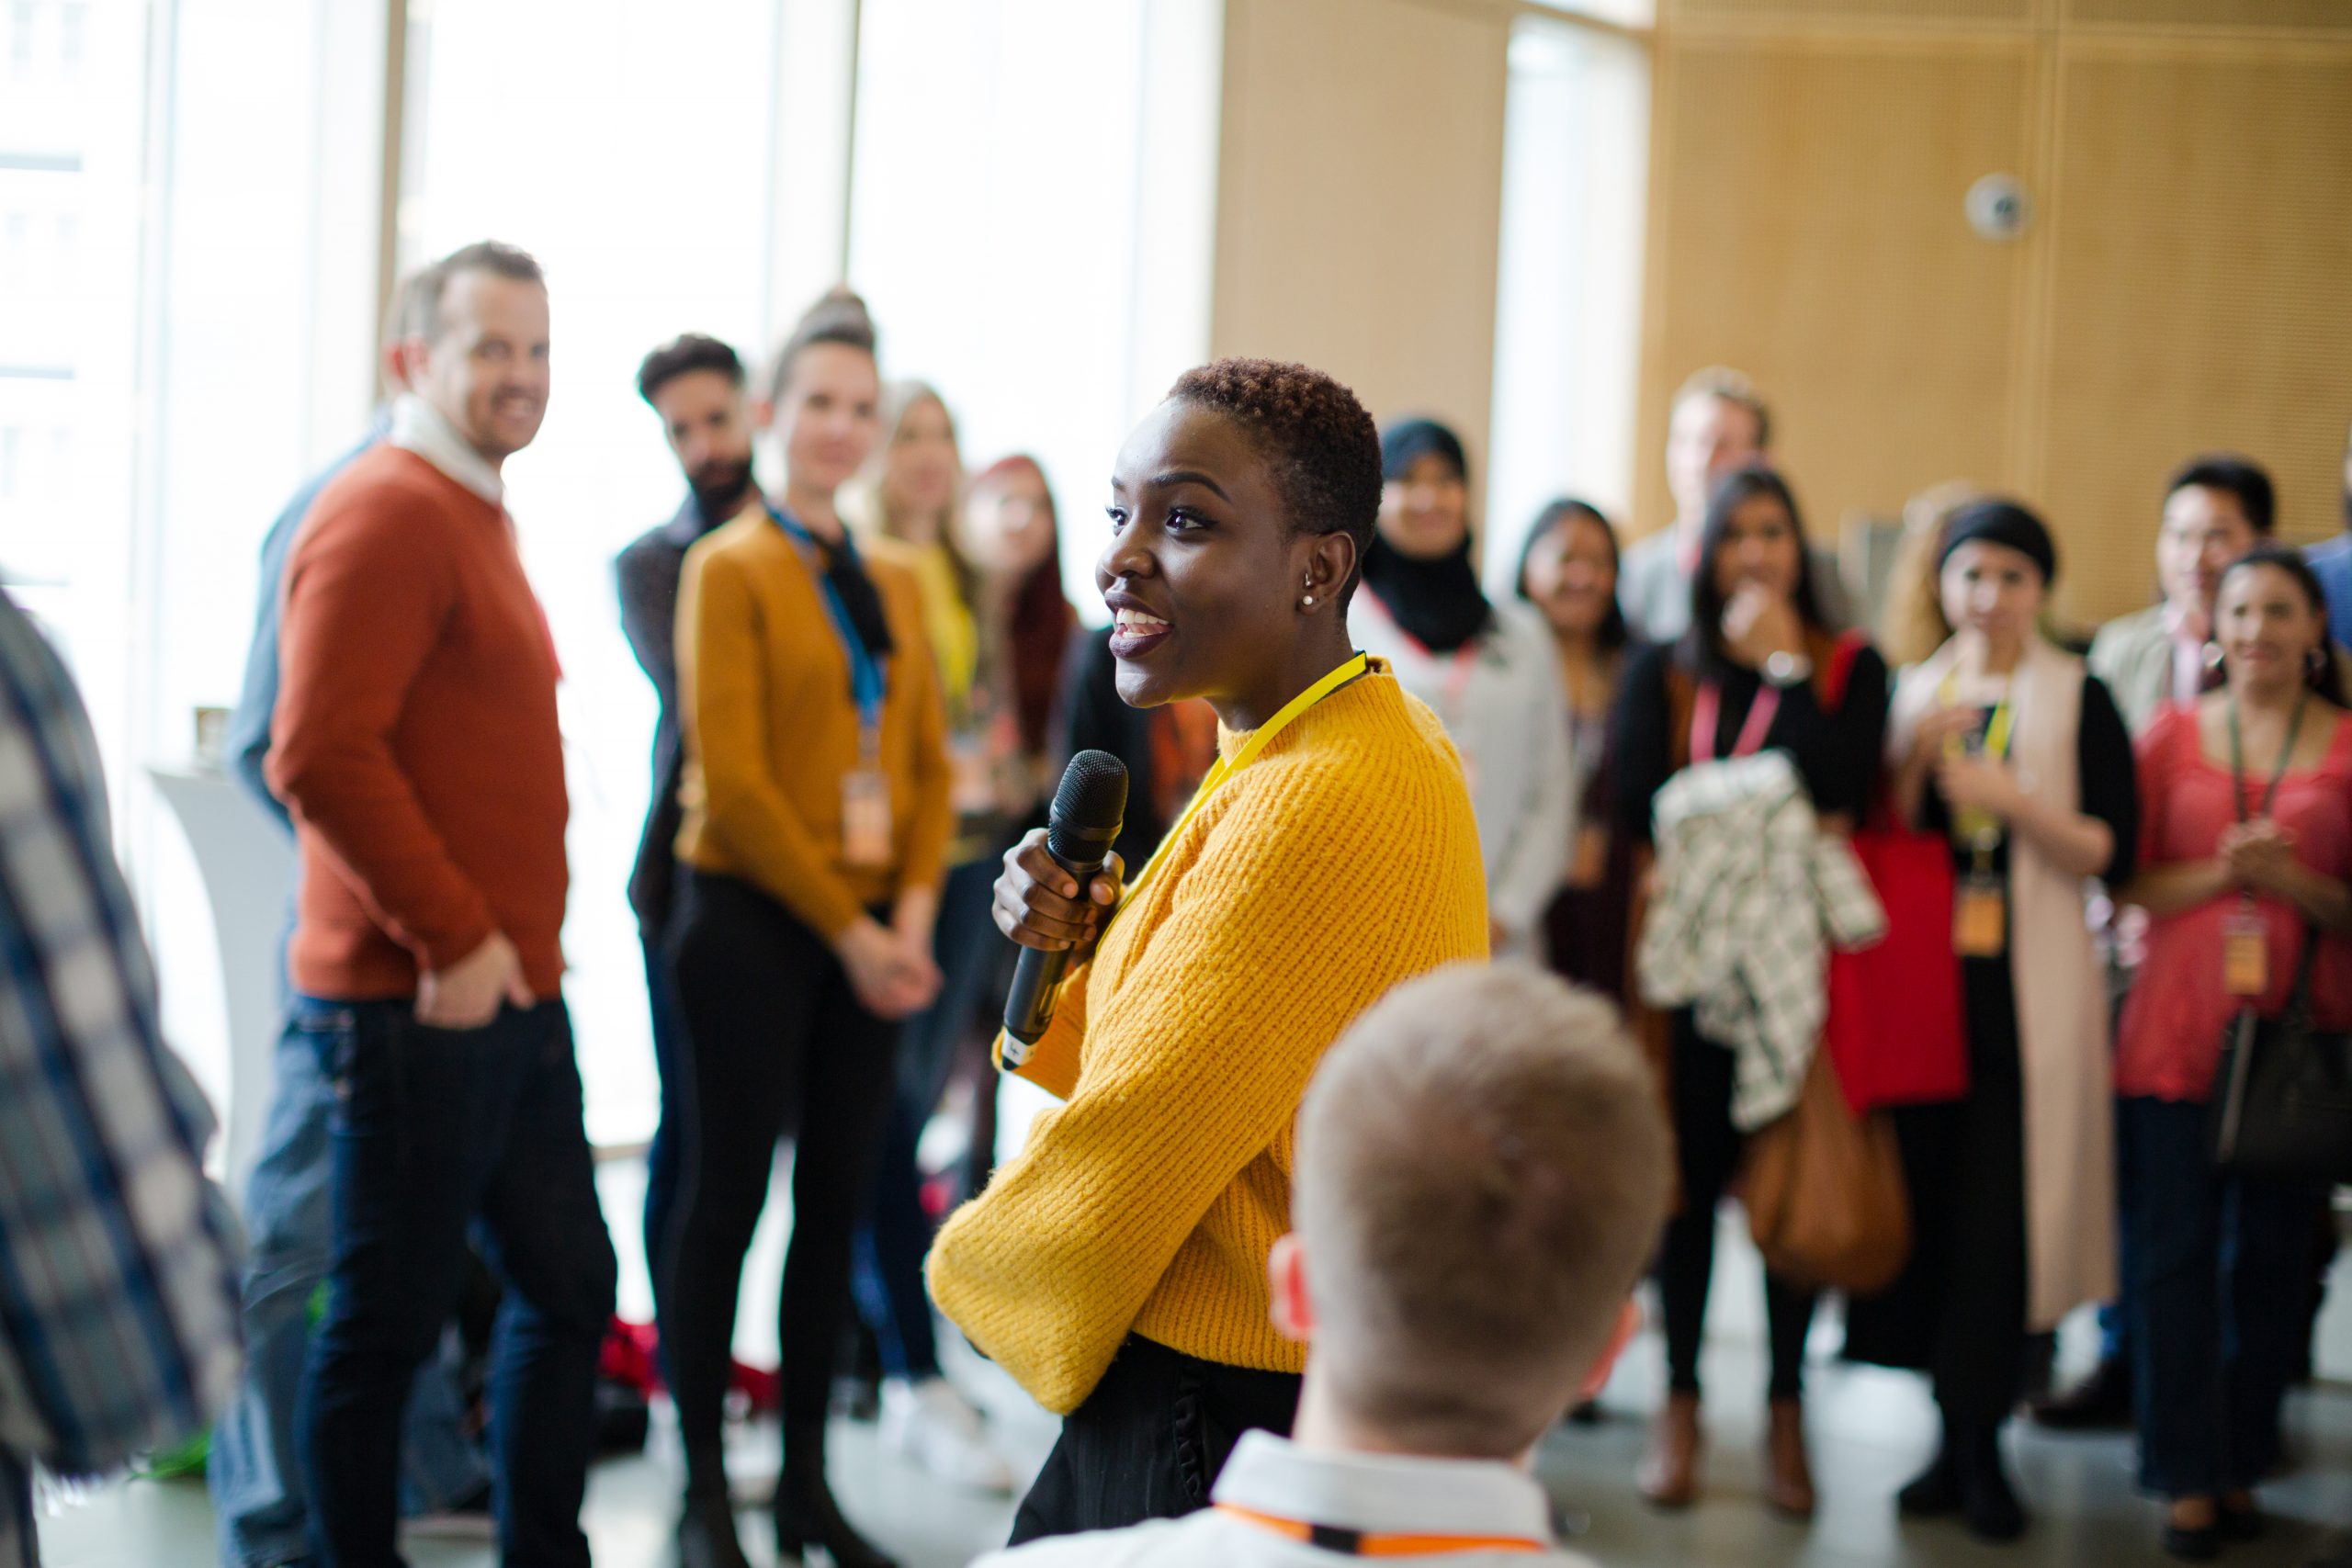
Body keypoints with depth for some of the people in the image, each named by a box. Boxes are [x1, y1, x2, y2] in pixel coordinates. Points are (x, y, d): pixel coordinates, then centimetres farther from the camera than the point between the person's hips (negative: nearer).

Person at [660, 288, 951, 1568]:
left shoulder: (896, 584, 14)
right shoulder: (729, 569, -4)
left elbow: (927, 764, 12)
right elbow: (730, 776, -11)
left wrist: (911, 914, -4)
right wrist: (845, 928, -12)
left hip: (871, 935, 6)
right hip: (752, 920, -5)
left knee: (837, 1198, 8)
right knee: (727, 1195, -1)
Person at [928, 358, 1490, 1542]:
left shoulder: (1312, 808, -24)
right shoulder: (1388, 743, 8)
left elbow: (1132, 1142, -18)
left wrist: (973, 1269, 0)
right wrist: (1080, 951, -1)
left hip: (1217, 1420, -10)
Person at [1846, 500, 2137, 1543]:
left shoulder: (2078, 699, 2)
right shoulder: (1909, 692, 12)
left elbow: (2112, 854, -5)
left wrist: (2008, 794, -15)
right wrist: (1913, 757, -8)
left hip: (2028, 988, -3)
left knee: (2001, 1220, -5)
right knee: (1927, 1205, 2)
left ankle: (1978, 1445, 3)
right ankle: (1958, 1437, 12)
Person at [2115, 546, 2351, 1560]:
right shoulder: (2172, 734, 7)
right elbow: (2120, 883, 5)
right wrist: (2219, 871, -11)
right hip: (2178, 1033, 0)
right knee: (2176, 1257, -2)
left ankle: (2240, 1467, 17)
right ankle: (2187, 1478, 5)